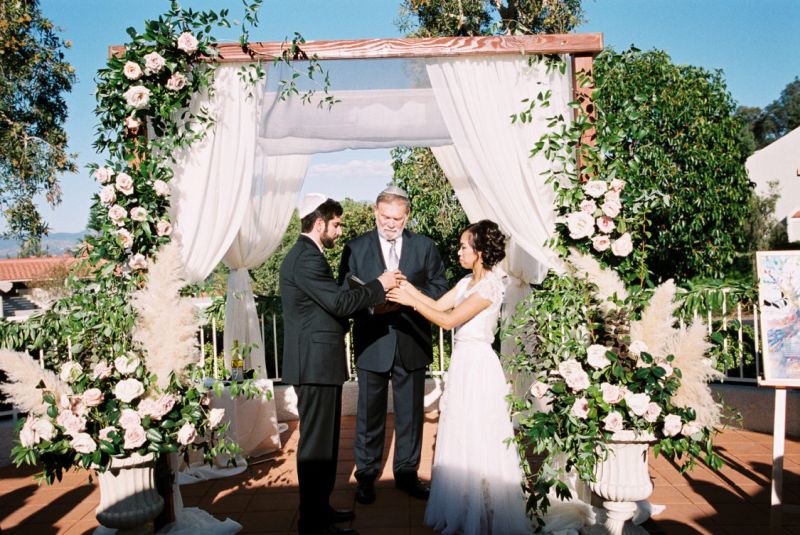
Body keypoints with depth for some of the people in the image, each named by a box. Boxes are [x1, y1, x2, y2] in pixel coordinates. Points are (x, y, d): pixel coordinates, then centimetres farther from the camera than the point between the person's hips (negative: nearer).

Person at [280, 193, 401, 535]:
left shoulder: (306, 254, 17)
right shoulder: (307, 258, -17)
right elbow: (338, 302, -23)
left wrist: (373, 296, 11)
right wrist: (379, 286, -13)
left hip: (319, 363, 11)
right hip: (315, 364, -11)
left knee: (325, 440, 19)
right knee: (316, 442, 0)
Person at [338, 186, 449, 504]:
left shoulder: (424, 246, 4)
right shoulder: (355, 248, 1)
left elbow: (439, 287, 2)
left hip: (412, 343, 2)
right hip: (372, 343, -1)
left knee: (411, 412, 13)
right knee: (370, 413, 10)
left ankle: (406, 472, 31)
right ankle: (366, 475, 26)